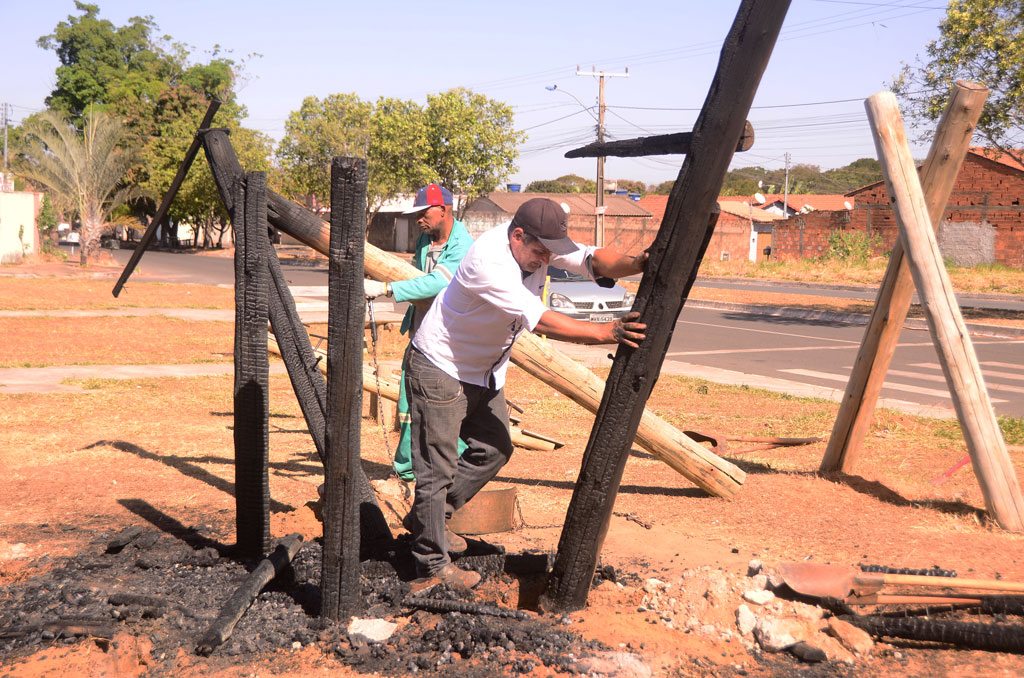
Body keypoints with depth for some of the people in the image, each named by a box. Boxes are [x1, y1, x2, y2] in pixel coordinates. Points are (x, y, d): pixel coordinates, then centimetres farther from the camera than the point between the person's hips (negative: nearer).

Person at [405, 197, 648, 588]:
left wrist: (634, 264, -38)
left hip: (485, 372, 9)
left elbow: (593, 260, -17)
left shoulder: (540, 243, -8)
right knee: (438, 468, -3)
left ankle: (429, 519, 30)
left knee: (494, 450, 14)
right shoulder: (488, 261, -33)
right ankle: (432, 562, 12)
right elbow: (540, 321, -38)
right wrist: (607, 332, -42)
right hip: (440, 371, -9)